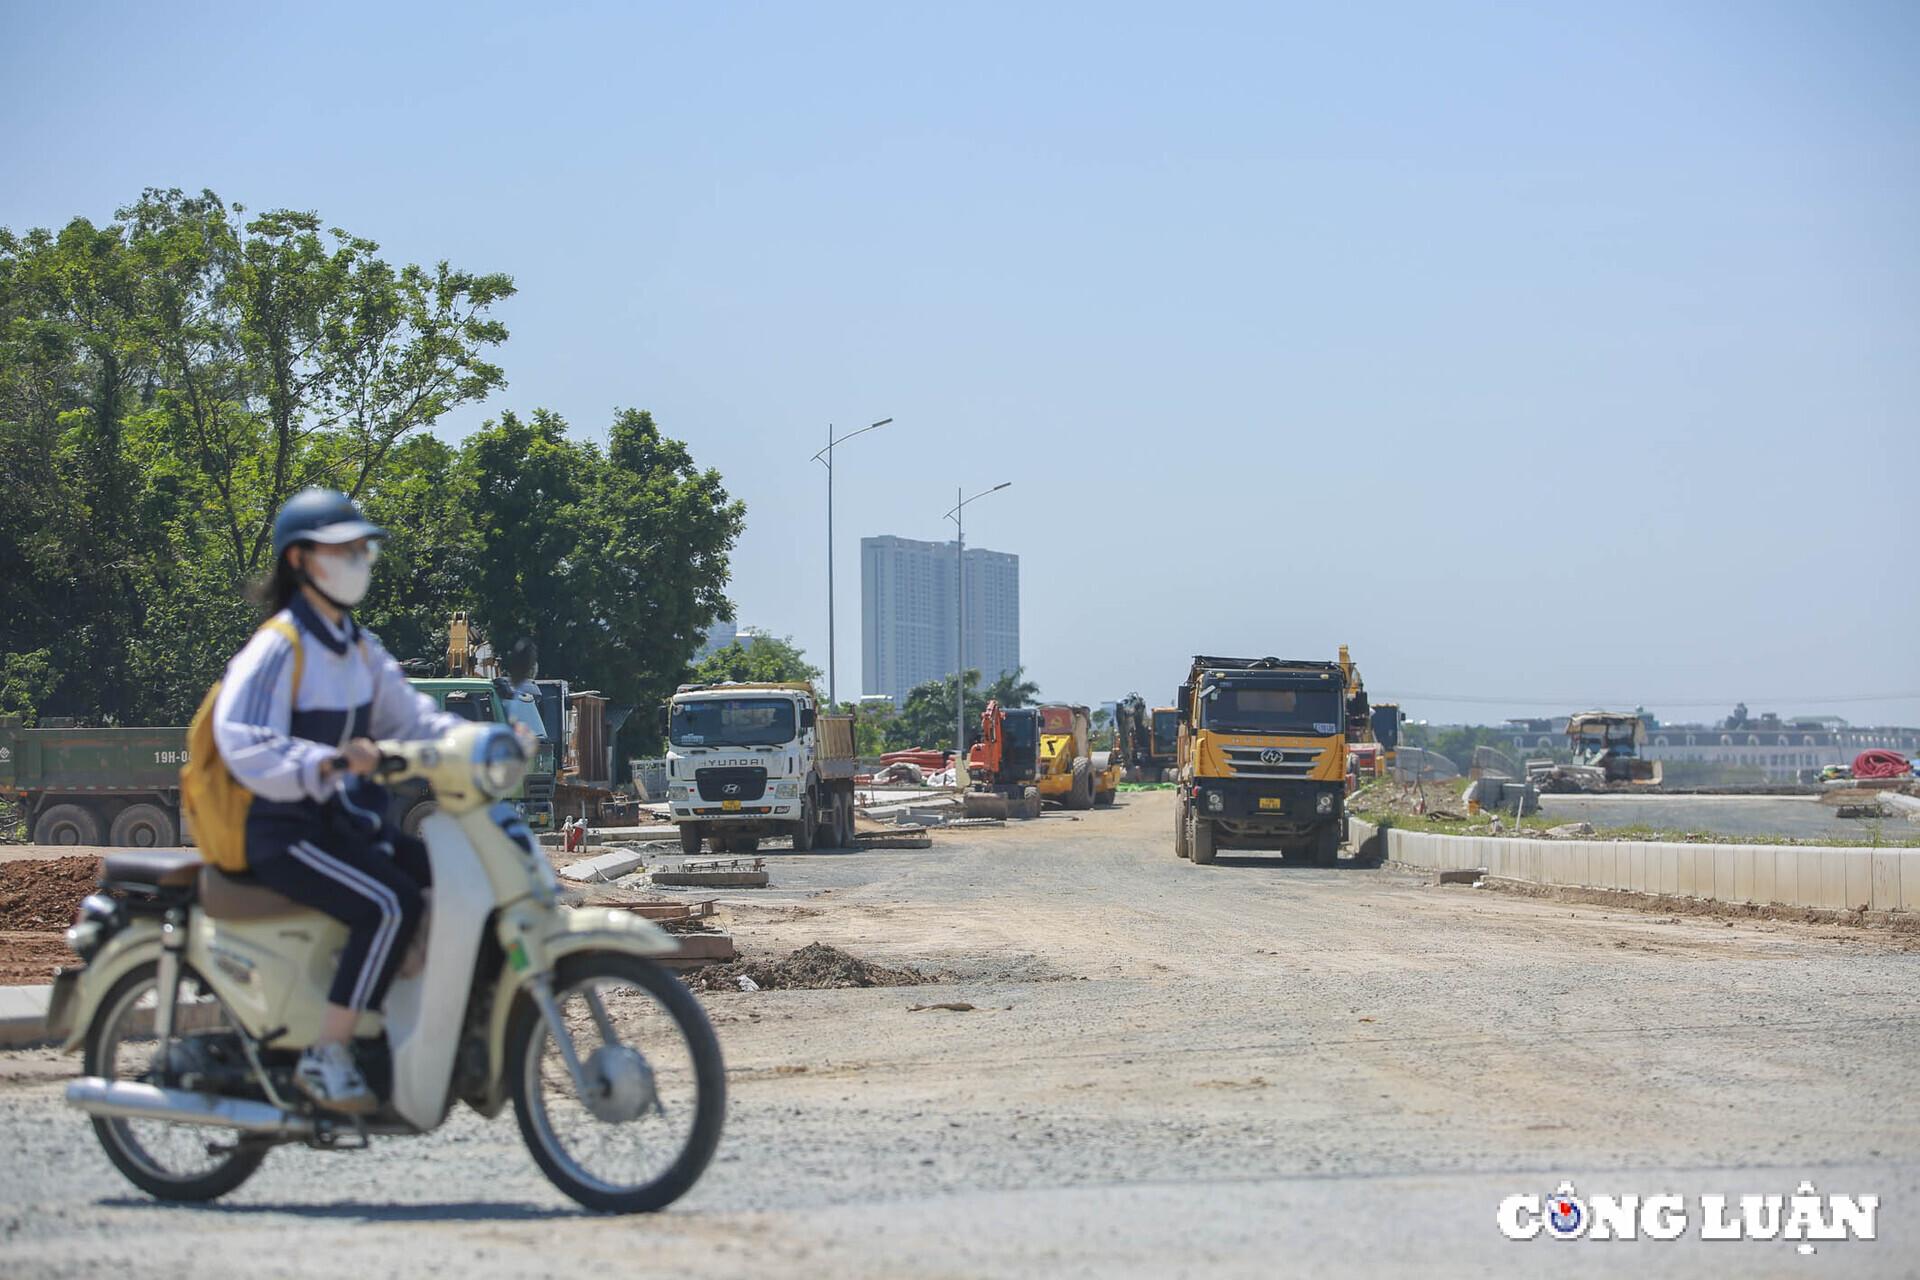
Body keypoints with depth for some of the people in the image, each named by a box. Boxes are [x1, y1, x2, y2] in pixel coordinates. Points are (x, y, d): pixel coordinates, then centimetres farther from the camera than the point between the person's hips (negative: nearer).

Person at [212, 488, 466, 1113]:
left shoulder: (358, 645, 15)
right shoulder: (277, 647, -14)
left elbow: (405, 710, 13)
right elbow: (244, 745, -26)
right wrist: (327, 763, -41)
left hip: (345, 820, 9)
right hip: (284, 832, -9)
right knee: (393, 903, -29)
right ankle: (325, 1057, -24)